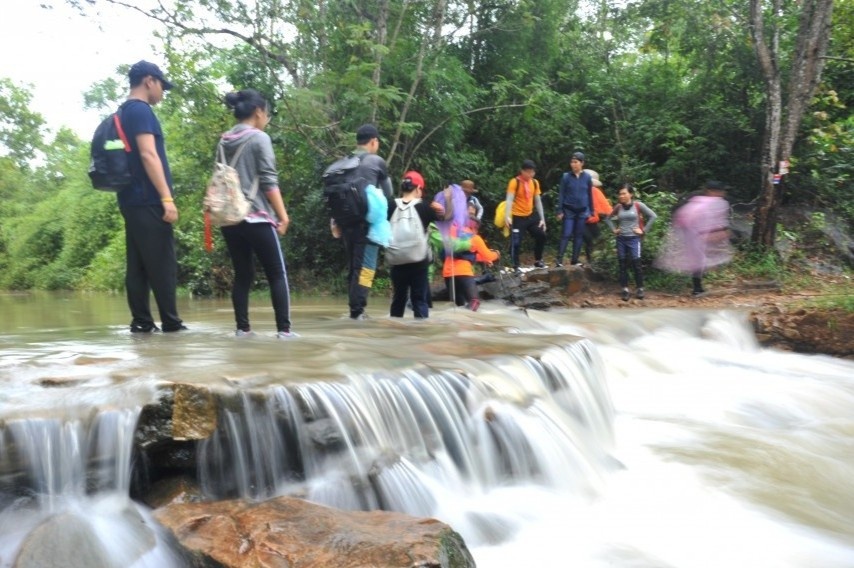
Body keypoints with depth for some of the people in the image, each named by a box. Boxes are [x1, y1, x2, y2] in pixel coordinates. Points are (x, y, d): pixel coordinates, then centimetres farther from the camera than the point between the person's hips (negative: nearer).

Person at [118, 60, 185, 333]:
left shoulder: (124, 113, 21)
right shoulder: (141, 110, -9)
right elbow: (148, 155, -19)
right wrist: (167, 198, -22)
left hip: (132, 200, 9)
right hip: (148, 201, -9)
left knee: (138, 265, 6)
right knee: (163, 264, -7)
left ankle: (142, 322, 8)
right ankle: (171, 322, -6)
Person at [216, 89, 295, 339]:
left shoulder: (224, 142, 12)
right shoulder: (259, 138, -7)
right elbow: (269, 182, -11)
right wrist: (283, 215, -8)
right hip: (256, 217, -6)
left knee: (242, 274, 12)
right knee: (277, 274, 1)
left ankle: (242, 327, 10)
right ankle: (284, 328, -3)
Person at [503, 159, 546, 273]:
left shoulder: (535, 183, 6)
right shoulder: (514, 182, -13)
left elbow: (538, 201, 10)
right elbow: (509, 199, -22)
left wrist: (542, 218, 6)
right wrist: (507, 216, -36)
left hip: (531, 215, 6)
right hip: (518, 217, -6)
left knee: (541, 235, 4)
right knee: (516, 242, -8)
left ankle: (537, 260, 22)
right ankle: (515, 267, 3)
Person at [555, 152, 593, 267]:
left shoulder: (587, 177, 0)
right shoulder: (566, 176, -5)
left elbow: (590, 195, 8)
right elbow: (561, 194, -2)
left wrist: (591, 211, 8)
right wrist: (560, 211, -6)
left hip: (582, 211, 2)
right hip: (569, 210, -2)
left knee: (579, 236, 6)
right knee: (566, 234, -8)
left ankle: (574, 259, 14)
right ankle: (559, 259, -6)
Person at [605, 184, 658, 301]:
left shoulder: (638, 205, -5)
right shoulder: (618, 207, 6)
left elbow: (653, 216, -7)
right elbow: (608, 218, 20)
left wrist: (644, 230, -7)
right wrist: (613, 229, 7)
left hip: (634, 239, -4)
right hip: (621, 239, 4)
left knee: (636, 264, -6)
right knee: (622, 265, 4)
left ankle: (639, 289, 6)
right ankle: (625, 290, 9)